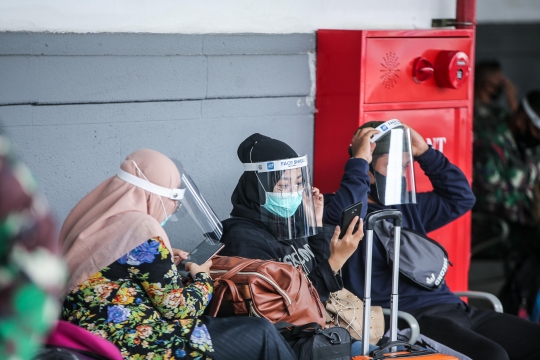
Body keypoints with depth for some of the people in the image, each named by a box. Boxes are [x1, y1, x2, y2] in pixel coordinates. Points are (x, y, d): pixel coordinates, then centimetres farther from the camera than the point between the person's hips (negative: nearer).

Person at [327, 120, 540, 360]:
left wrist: (425, 153, 20)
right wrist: (359, 160, -16)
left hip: (452, 306, 9)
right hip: (410, 317, -9)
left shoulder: (407, 207, 23)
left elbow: (461, 198, 29)